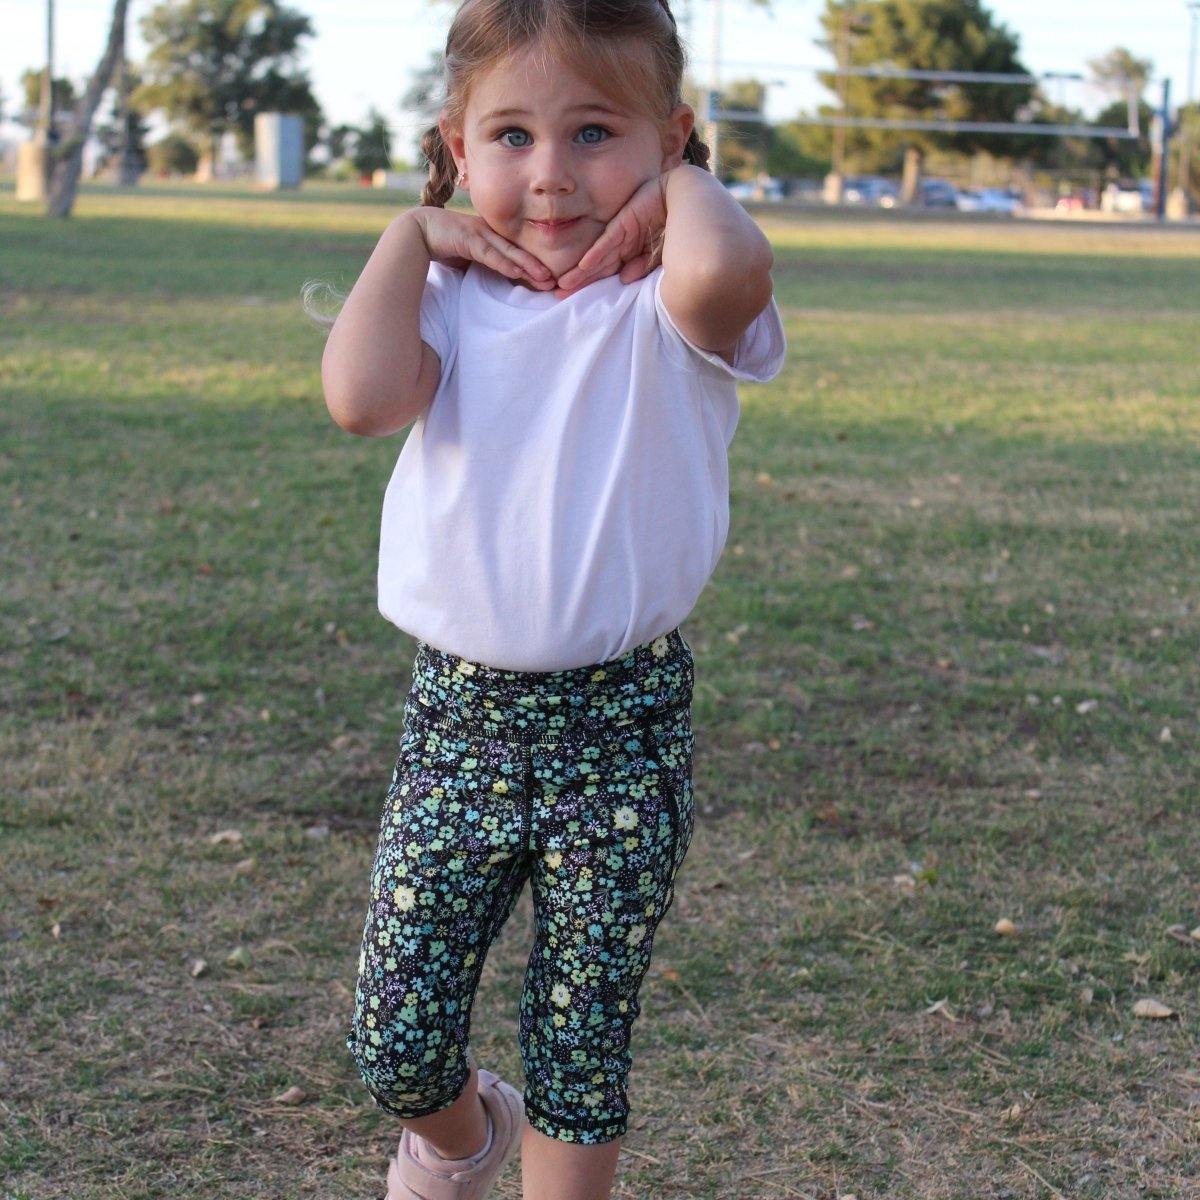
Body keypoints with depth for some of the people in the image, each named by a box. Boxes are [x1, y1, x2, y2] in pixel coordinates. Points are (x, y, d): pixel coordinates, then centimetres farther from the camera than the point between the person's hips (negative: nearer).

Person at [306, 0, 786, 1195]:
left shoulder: (663, 315, -8)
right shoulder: (453, 302, 2)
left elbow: (728, 266, -35)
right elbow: (361, 396, -20)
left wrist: (681, 185, -14)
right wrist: (410, 234, -8)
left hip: (621, 730, -2)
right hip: (457, 709, 3)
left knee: (582, 1047, 8)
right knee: (394, 1034, 7)